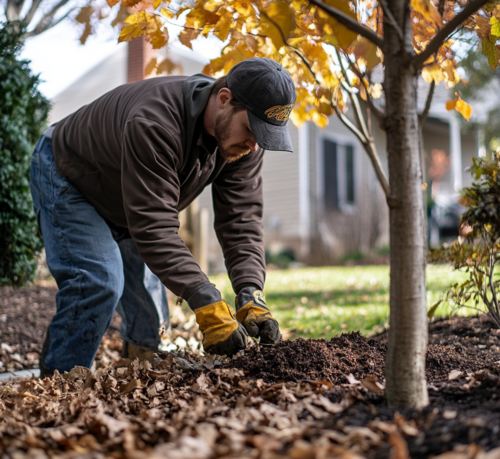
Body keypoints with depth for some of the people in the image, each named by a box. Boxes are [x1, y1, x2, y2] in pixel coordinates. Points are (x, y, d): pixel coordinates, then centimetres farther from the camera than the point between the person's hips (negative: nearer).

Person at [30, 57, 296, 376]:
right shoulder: (154, 124, -43)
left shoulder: (244, 138, -20)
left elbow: (242, 218, -21)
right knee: (98, 283, -23)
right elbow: (154, 226, -45)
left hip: (127, 202, 7)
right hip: (67, 180, -7)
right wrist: (205, 302, -49)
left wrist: (251, 295, -35)